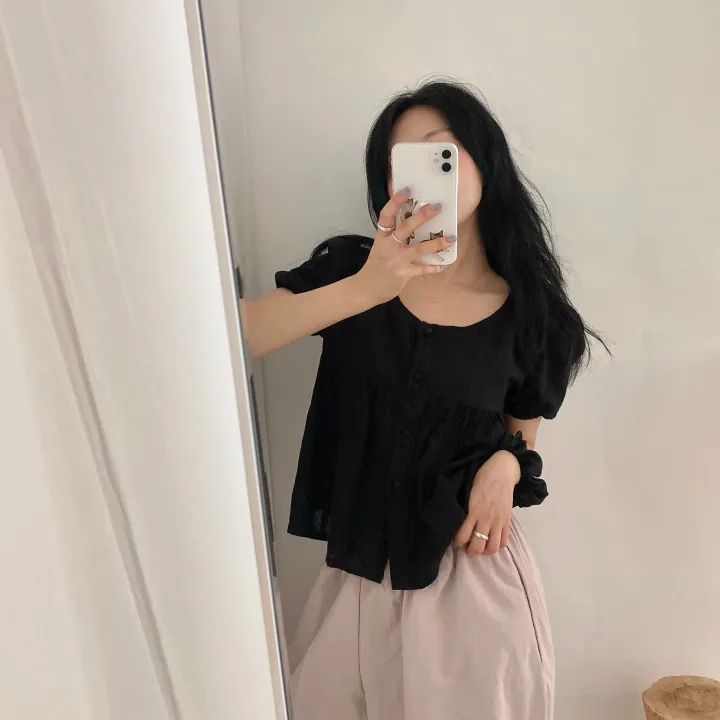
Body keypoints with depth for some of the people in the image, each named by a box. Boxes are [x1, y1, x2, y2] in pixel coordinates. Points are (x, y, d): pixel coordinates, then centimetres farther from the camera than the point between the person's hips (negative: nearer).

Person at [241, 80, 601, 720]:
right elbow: (232, 339, -22)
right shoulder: (349, 265, -8)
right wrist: (363, 289, -34)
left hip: (473, 563, 0)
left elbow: (522, 433, 8)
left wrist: (505, 464, -14)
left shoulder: (527, 313, -6)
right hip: (360, 566, 1)